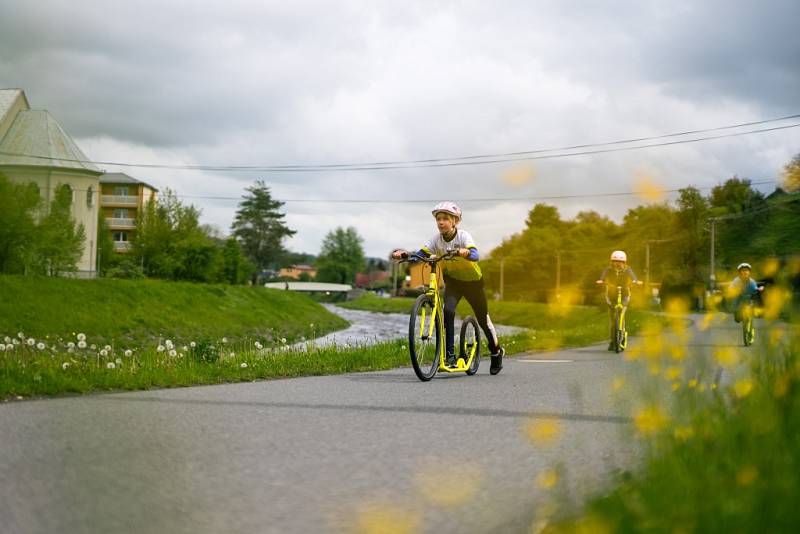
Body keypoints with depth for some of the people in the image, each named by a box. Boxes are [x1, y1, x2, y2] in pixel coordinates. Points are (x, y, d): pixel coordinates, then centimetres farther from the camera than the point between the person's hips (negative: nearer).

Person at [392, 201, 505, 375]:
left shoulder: (464, 236, -23)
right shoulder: (436, 240, -14)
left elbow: (475, 255, -40)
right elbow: (420, 254, -24)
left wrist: (465, 253, -63)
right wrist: (404, 254, -44)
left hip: (472, 281, -2)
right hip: (452, 281, 2)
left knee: (483, 320, 7)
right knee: (448, 311, -25)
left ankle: (497, 352, 31)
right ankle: (450, 354, -19)